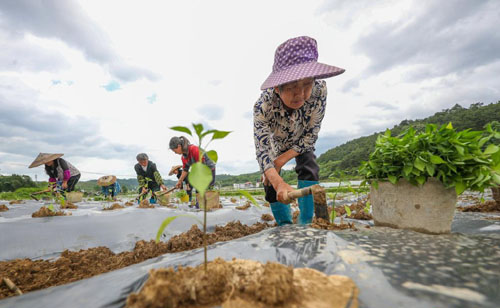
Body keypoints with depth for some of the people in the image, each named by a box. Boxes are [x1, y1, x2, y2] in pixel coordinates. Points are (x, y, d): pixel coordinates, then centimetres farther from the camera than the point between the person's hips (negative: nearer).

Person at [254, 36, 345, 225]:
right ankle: (285, 226, 14)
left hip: (302, 143, 1)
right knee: (270, 183, -6)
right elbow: (262, 150, -41)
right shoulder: (263, 106, -40)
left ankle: (306, 223, -7)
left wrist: (283, 159, -28)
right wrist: (279, 183, -58)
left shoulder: (319, 90, -36)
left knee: (309, 171, -21)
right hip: (276, 143, 0)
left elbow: (311, 135, -25)